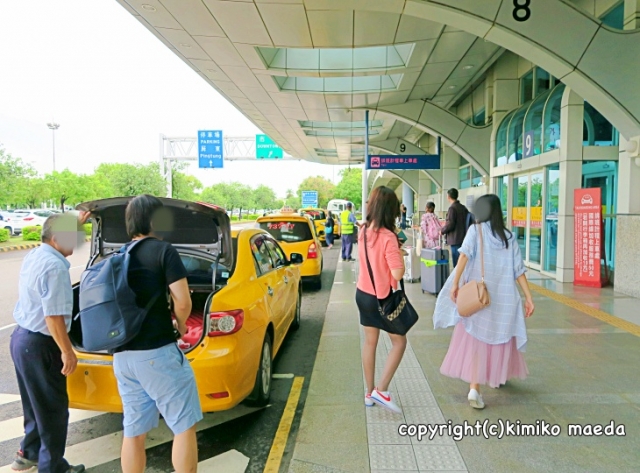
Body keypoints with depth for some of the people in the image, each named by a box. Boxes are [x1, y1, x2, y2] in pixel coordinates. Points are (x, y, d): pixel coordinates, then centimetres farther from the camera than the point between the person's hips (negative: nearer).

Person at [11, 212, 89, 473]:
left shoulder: (34, 255, 5)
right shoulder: (54, 266, -24)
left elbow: (58, 236, 30)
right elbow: (53, 316, -27)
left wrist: (76, 223, 36)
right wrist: (67, 352, -20)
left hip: (22, 336, 10)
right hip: (39, 345, -10)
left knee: (37, 403, 24)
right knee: (54, 409, 4)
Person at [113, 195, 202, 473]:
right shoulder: (163, 251, -9)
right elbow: (183, 302, -16)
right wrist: (180, 325, 3)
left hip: (122, 357, 7)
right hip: (157, 354, -7)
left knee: (133, 431, 17)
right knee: (184, 427, 6)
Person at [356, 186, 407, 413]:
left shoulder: (364, 231, 0)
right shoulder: (388, 237, -22)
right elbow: (398, 273, -24)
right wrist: (400, 254, -8)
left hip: (363, 293, 7)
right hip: (382, 297, -7)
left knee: (370, 342, 16)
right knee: (399, 341, 11)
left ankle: (370, 392, 27)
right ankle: (381, 390, 6)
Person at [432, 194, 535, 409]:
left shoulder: (476, 230, -2)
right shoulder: (509, 237, 7)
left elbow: (465, 255, -18)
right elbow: (518, 270, 3)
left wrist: (455, 283, -20)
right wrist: (528, 297, 5)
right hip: (502, 298, 3)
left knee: (475, 339, 4)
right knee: (498, 336, 20)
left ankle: (475, 388, -4)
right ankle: (498, 375, 41)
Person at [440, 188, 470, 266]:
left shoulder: (452, 208, -13)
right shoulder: (463, 207, 10)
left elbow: (450, 224, -19)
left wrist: (442, 231, -2)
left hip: (455, 240, -8)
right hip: (463, 238, 8)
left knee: (457, 263, -5)